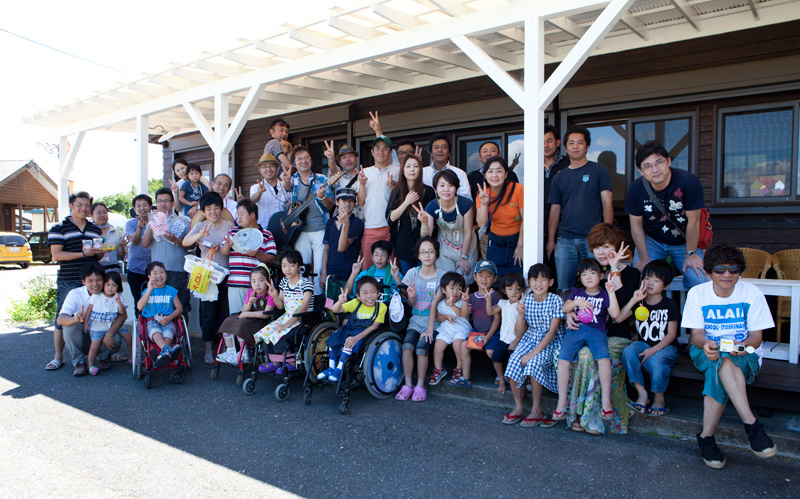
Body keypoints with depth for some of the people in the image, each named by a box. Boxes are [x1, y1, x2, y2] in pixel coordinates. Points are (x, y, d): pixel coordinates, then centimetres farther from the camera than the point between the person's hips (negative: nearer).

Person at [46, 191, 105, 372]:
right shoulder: (59, 229, 2)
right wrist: (83, 254, -17)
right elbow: (56, 255, -7)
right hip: (68, 282, -4)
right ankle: (58, 356, 13)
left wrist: (101, 253, 0)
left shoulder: (95, 230, 17)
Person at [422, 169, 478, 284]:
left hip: (466, 246, -1)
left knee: (464, 281, 2)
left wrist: (464, 257, -7)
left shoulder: (465, 204, -23)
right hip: (445, 248, 1)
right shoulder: (432, 207, -17)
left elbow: (468, 233, -13)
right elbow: (426, 237, -20)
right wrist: (425, 223, -41)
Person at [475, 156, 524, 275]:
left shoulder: (517, 189, -16)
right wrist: (483, 204, -25)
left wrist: (520, 246, -5)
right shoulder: (483, 194, -6)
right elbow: (481, 224, -12)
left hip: (516, 240, -2)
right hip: (495, 243, 3)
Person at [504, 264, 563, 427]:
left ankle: (536, 410, -12)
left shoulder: (556, 300, -11)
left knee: (534, 362, -30)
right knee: (513, 361, -21)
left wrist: (533, 353, -22)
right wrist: (520, 314, -16)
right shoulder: (526, 300, 1)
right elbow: (519, 334, 2)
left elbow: (552, 331, -15)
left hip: (551, 342, -4)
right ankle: (518, 407, -4)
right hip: (530, 338, 4)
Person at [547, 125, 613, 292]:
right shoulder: (560, 177, 15)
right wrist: (550, 240, 9)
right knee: (564, 288, 1)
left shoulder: (598, 170, 6)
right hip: (565, 240, 3)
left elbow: (607, 203, 1)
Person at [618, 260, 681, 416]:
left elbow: (671, 334, -7)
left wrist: (654, 350, -21)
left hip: (665, 346, -3)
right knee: (628, 351, -29)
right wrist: (633, 300, -13)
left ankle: (659, 398, -10)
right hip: (643, 344, 4)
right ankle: (642, 394, -21)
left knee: (655, 359, -36)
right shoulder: (639, 303, 8)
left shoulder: (670, 306, -2)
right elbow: (618, 318, -6)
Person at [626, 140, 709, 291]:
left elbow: (693, 221, -18)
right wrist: (644, 259, -7)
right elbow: (636, 225, -9)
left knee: (698, 281, -15)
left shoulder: (689, 182, -27)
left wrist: (691, 254, -10)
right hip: (651, 241, 1)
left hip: (685, 242, -1)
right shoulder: (636, 189, -19)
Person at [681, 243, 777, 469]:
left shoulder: (752, 294, -3)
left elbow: (756, 337, -5)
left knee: (723, 361, -36)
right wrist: (705, 344, -31)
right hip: (707, 351, 0)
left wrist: (744, 345, -30)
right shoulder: (697, 293, -2)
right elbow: (697, 334, -5)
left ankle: (706, 436, -34)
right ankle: (751, 423, -40)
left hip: (744, 356, 0)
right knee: (722, 362, -37)